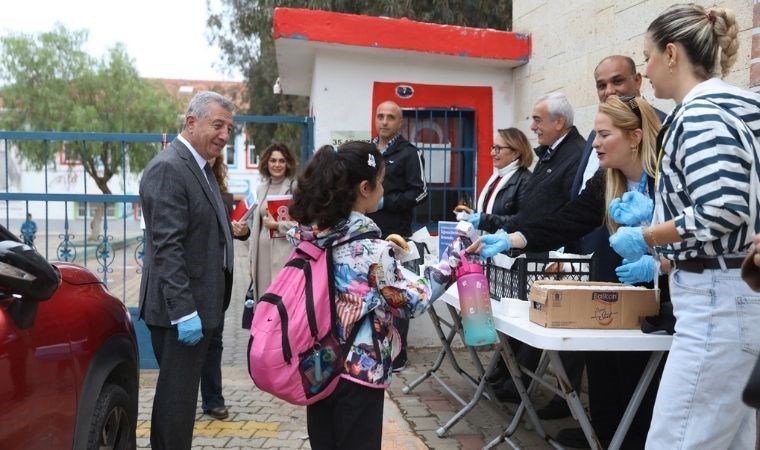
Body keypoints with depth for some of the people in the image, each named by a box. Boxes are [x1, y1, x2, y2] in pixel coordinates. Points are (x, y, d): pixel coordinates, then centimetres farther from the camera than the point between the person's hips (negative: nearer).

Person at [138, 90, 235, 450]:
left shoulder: (200, 167, 14)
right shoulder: (168, 168, -18)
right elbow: (166, 246, -24)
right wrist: (184, 311, -26)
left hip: (196, 305, 10)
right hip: (181, 310, -10)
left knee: (180, 392, 19)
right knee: (176, 394, -1)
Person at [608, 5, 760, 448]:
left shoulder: (700, 113, -15)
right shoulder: (724, 106, 15)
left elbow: (723, 210, -26)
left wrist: (645, 237, -12)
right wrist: (662, 261, 18)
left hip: (719, 300, -11)